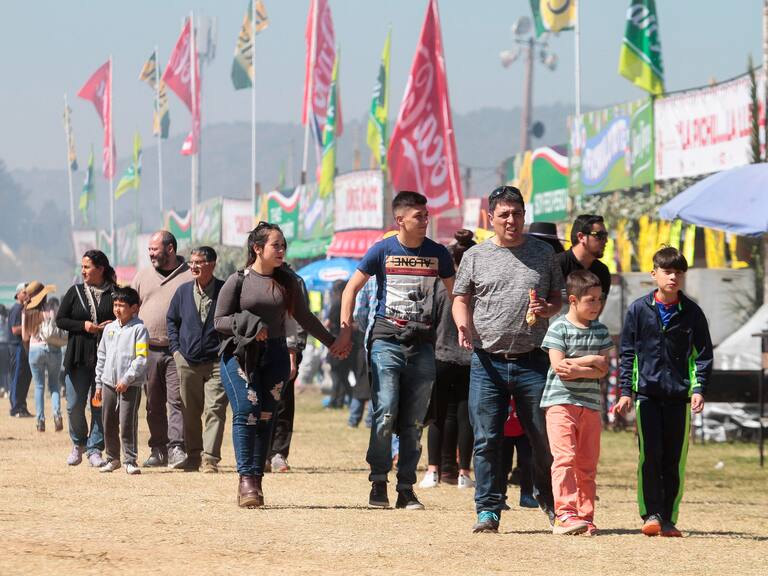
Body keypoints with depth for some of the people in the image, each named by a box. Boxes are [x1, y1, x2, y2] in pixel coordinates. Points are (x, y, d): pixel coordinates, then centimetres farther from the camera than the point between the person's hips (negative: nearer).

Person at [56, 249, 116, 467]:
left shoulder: (115, 294, 2)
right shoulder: (75, 292, 7)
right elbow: (60, 320, 7)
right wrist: (83, 325, -8)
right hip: (78, 358, 1)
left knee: (100, 405, -1)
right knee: (74, 406, 1)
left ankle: (95, 449, 8)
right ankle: (78, 444, 23)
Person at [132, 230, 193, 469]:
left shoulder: (189, 277, 2)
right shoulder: (143, 276, 14)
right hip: (148, 350, 4)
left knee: (177, 400, -11)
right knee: (154, 404, 7)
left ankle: (176, 448, -14)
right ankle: (158, 450, 13)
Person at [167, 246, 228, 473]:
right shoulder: (183, 291, 7)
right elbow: (171, 319, 19)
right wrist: (175, 348, 9)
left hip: (216, 362, -4)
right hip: (187, 361, 4)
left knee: (215, 410, -11)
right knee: (190, 413, 9)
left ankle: (210, 458, -13)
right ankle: (193, 456, 19)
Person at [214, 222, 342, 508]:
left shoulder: (286, 281, 11)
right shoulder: (238, 280, 1)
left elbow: (304, 317, 21)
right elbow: (219, 321, 0)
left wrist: (331, 342, 26)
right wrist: (247, 323, -16)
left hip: (275, 355, 4)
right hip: (240, 355, -4)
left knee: (265, 417, -1)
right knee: (246, 413, -14)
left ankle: (256, 480, 0)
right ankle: (246, 479, -16)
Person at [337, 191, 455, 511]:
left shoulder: (437, 254, 7)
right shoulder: (383, 251, 0)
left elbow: (455, 294, 17)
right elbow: (352, 287, 6)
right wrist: (345, 327, -3)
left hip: (422, 343, 3)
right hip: (387, 340, -3)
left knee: (413, 422, 4)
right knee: (385, 412, -13)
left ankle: (406, 490, 9)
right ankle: (378, 482, -2)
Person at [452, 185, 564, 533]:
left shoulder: (543, 253, 10)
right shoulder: (475, 256, 8)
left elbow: (559, 297, 15)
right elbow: (461, 299, 10)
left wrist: (547, 309, -8)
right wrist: (463, 323, -11)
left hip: (532, 360, 0)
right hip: (487, 361, 0)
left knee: (545, 438, 3)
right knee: (487, 440, -2)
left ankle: (549, 498, 22)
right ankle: (488, 510, 3)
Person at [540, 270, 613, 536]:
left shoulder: (600, 331, 11)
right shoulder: (558, 328, -3)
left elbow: (603, 370, 1)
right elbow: (559, 366, -13)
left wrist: (577, 369, -15)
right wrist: (591, 360, -7)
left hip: (590, 404, 5)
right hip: (561, 401, -5)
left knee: (587, 464, 6)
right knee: (565, 457, -15)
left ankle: (585, 516, 9)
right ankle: (565, 514, -19)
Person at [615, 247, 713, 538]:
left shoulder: (692, 313, 5)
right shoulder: (639, 309, 5)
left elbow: (703, 354, 7)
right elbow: (627, 352, 8)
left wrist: (699, 389, -5)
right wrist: (625, 391, 1)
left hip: (679, 395, 1)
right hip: (647, 393, -1)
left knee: (674, 460, 2)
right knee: (650, 456, -9)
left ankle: (669, 519, 8)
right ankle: (651, 515, -3)